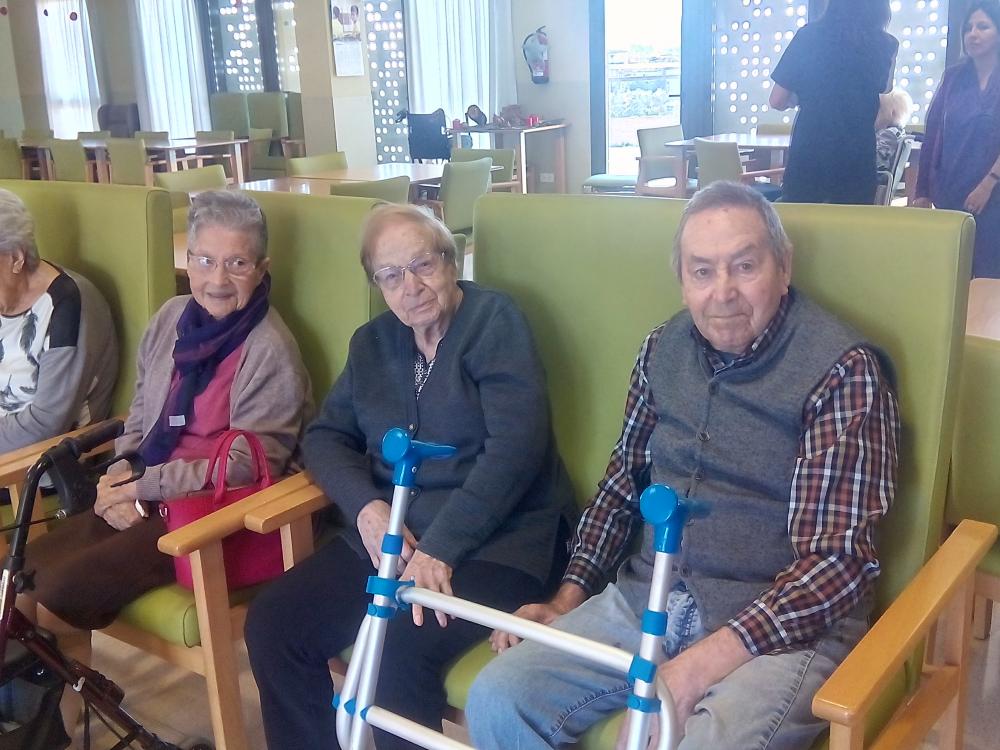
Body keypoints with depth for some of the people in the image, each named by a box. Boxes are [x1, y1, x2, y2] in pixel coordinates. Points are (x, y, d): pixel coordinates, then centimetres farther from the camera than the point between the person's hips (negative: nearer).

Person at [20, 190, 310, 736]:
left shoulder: (269, 349, -16)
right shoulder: (173, 317, 6)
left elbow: (249, 463, -18)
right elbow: (141, 413, 15)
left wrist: (142, 488, -15)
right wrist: (119, 476, -4)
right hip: (141, 499, 7)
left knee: (57, 599, -16)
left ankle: (63, 724, 12)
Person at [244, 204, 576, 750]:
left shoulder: (493, 321, -5)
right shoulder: (372, 342, 14)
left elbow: (515, 449, -16)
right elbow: (325, 436, 13)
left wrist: (440, 547, -23)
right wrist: (367, 507, -8)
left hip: (494, 539, -6)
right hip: (388, 533, 6)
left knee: (401, 648, -29)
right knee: (271, 623, -11)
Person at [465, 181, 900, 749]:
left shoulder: (840, 369, -11)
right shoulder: (664, 348, 7)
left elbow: (837, 560, -17)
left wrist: (702, 664, -25)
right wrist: (568, 601, 8)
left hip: (787, 624, -5)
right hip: (648, 599, 5)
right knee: (496, 702, -10)